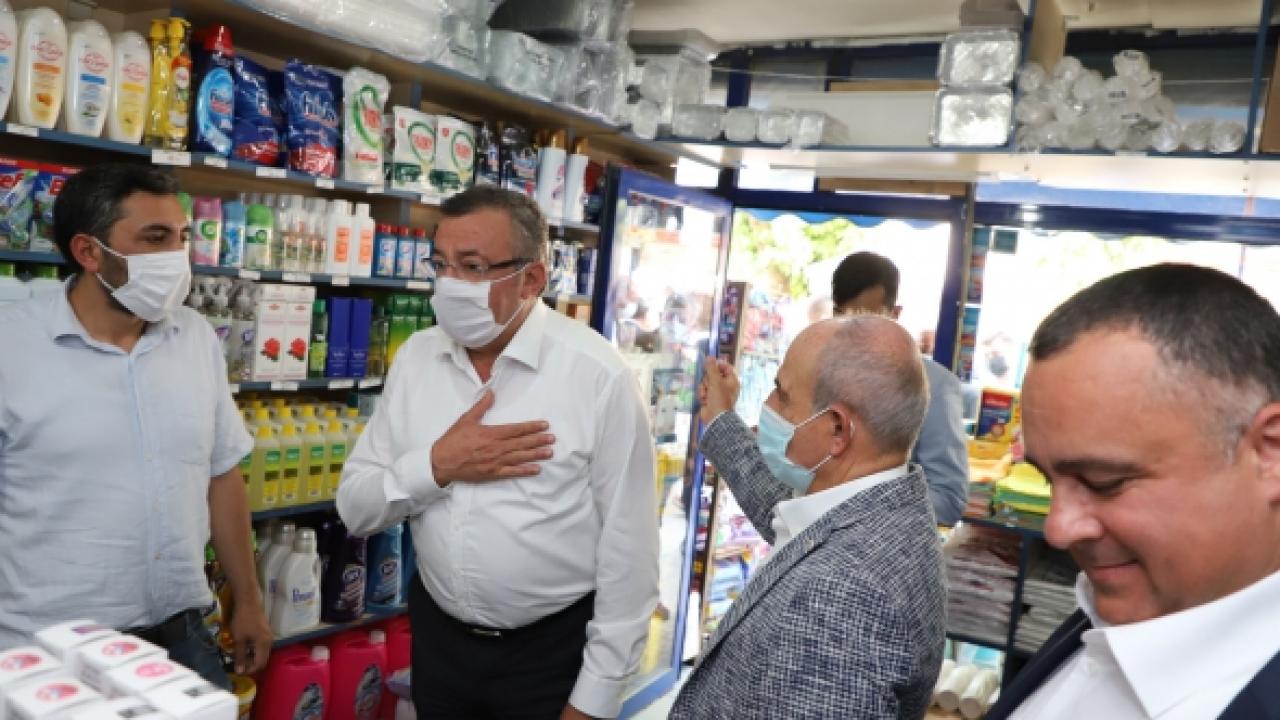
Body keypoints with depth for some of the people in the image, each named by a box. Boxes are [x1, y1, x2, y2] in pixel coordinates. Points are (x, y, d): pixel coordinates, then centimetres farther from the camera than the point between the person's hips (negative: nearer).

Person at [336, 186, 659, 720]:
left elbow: (627, 552, -13)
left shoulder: (599, 376, -18)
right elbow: (355, 508, -1)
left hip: (554, 649, -4)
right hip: (437, 636, 5)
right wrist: (435, 466, -19)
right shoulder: (415, 358, -3)